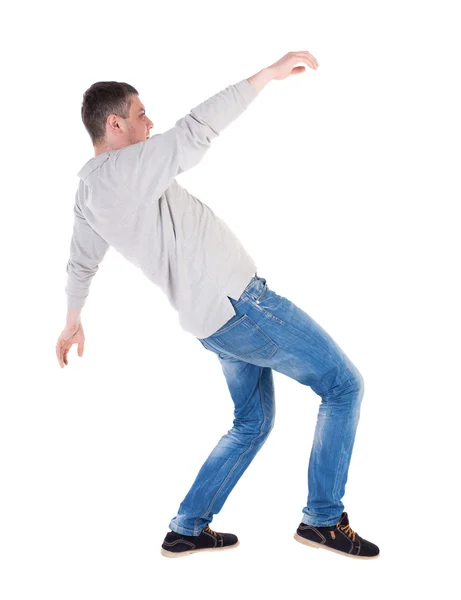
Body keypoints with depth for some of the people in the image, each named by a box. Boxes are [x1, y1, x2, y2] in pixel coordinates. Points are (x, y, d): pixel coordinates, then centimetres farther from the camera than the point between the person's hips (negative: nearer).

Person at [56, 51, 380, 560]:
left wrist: (72, 321, 42)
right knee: (343, 385, 1)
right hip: (239, 303, -9)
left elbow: (80, 264, 26)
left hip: (210, 319, 10)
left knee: (253, 422, 22)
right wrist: (269, 74, -25)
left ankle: (187, 530, 24)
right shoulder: (124, 169, -16)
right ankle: (323, 519, 5)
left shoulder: (89, 193, 12)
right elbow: (196, 130, -29)